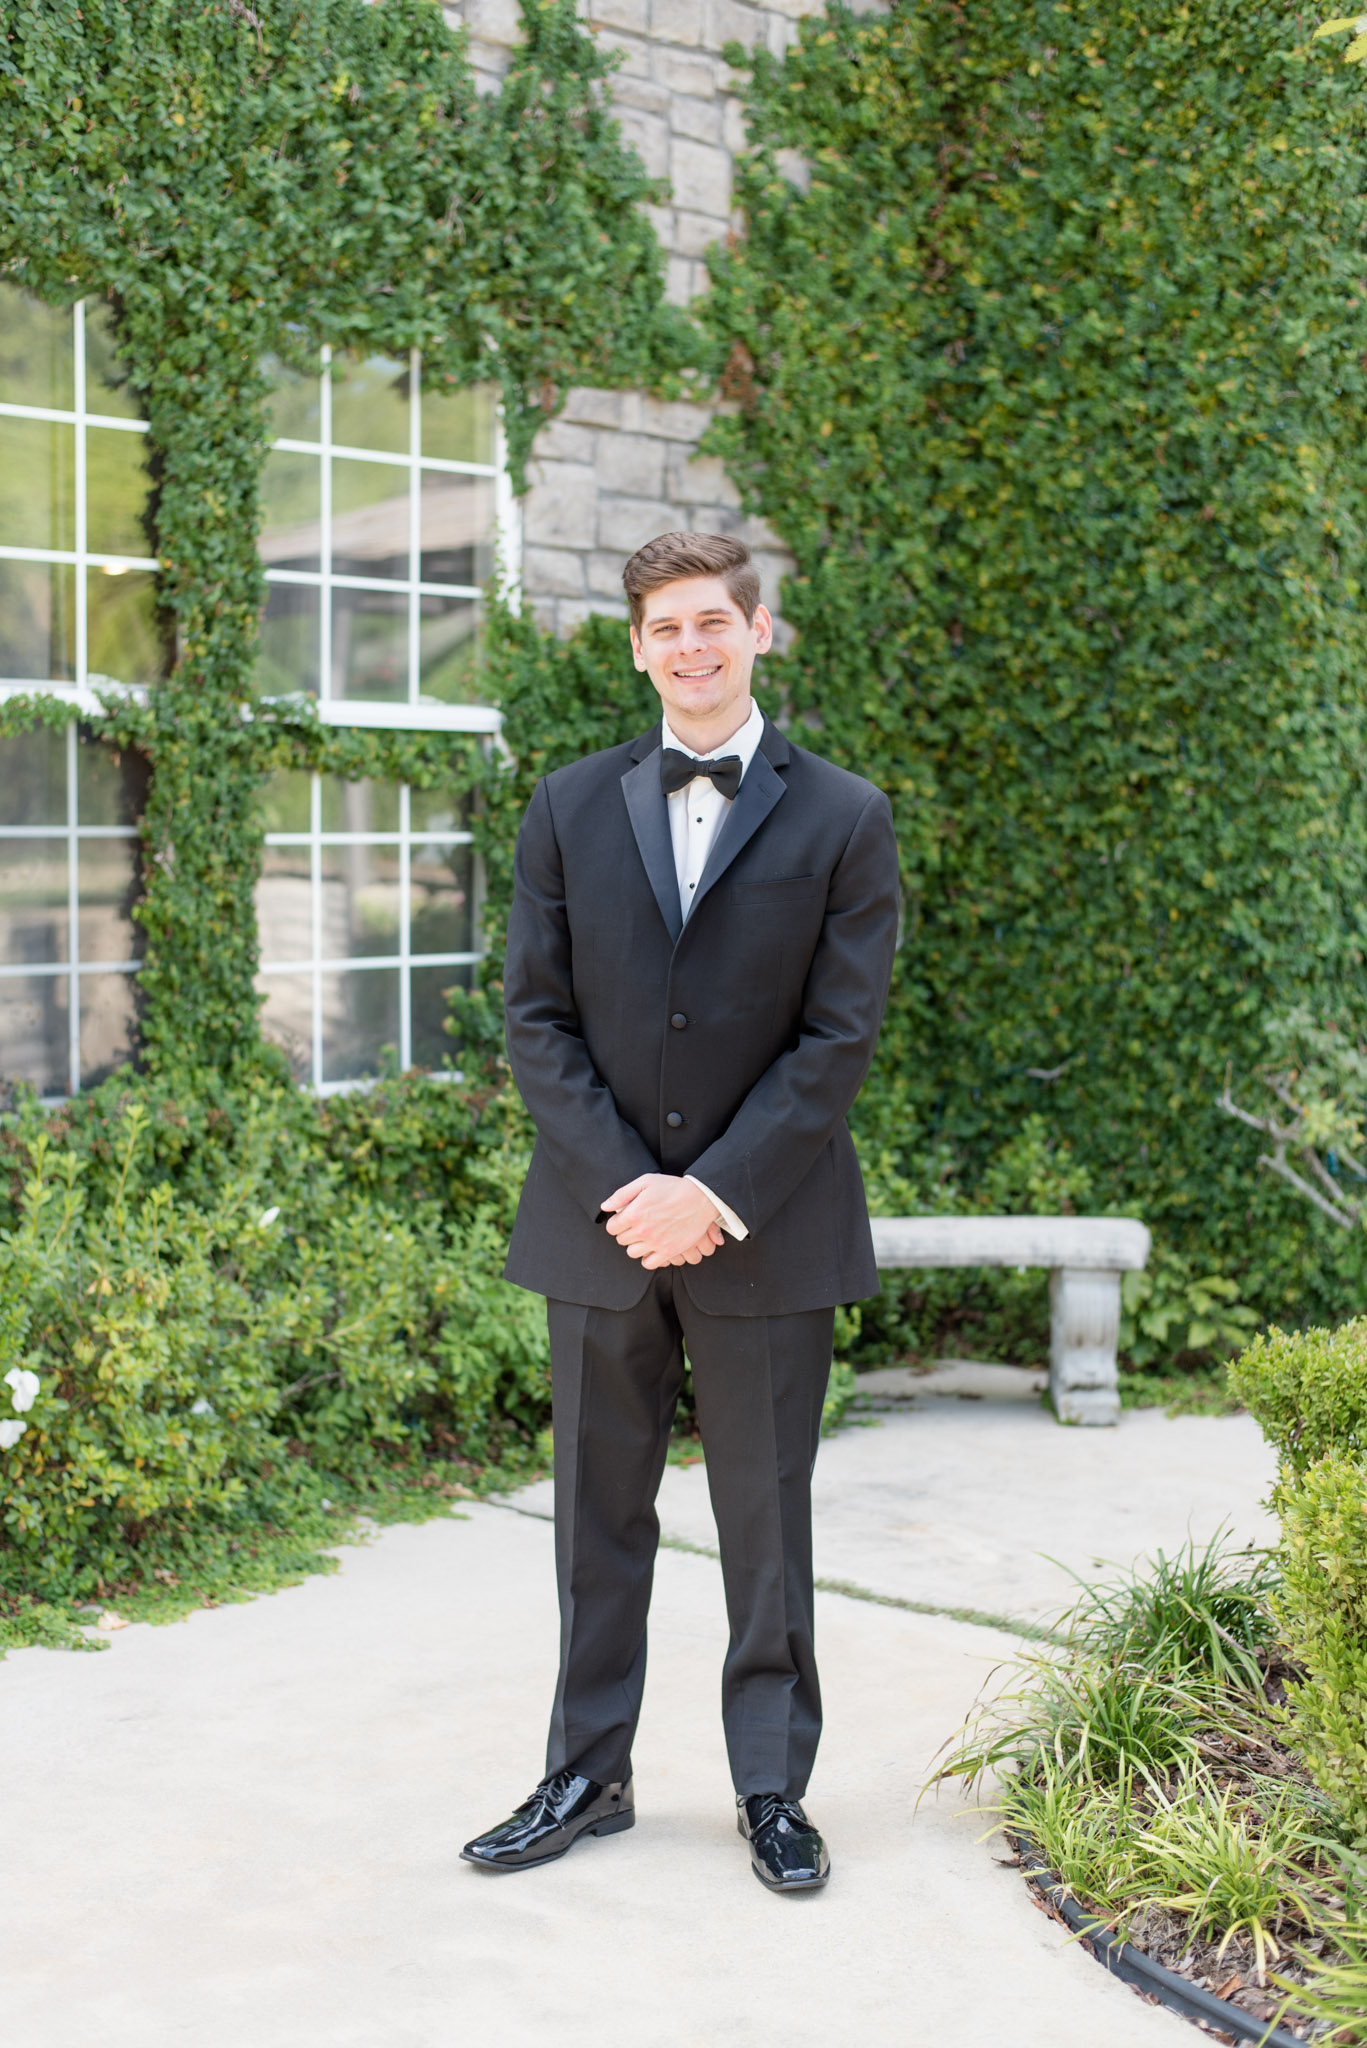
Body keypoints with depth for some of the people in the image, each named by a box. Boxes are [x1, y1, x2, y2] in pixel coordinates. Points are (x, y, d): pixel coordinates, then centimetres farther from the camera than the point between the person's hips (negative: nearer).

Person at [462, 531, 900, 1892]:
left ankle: (772, 1784, 22)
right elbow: (536, 1017, 2)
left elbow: (841, 1035, -5)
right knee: (598, 1513, 10)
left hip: (768, 1230, -2)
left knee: (765, 1521, 8)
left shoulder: (842, 820, 0)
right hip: (601, 1221, 2)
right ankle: (587, 1776, 23)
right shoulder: (569, 808, 6)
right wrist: (626, 1184, -10)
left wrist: (716, 1193, -14)